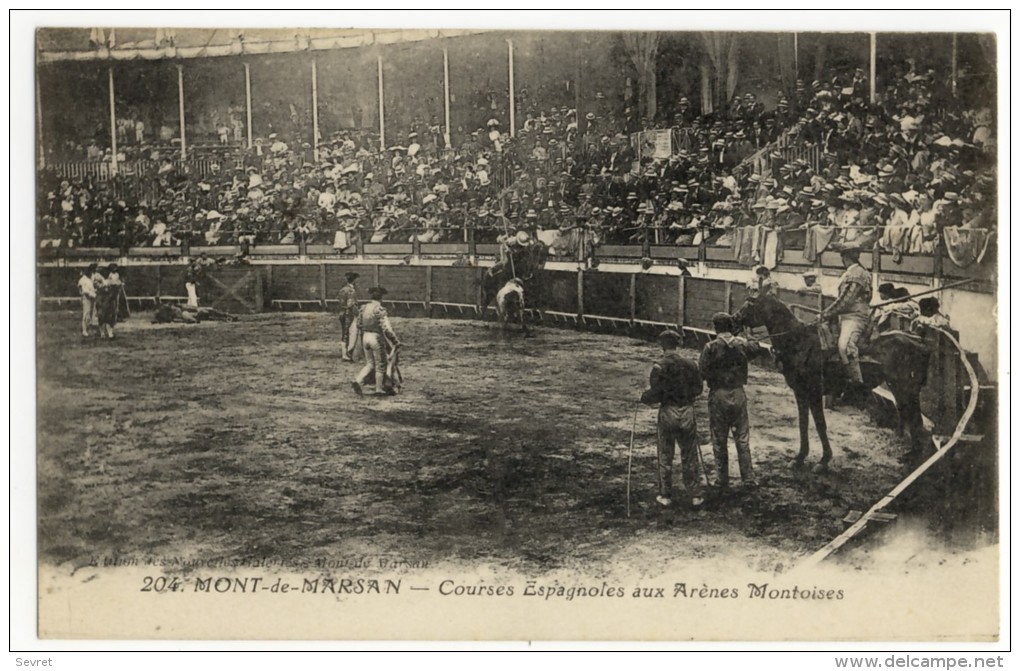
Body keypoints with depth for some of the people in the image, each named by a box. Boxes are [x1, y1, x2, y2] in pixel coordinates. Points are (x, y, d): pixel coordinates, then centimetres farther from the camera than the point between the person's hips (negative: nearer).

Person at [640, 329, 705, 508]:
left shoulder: (660, 367, -13)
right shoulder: (689, 365, -1)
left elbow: (655, 394, -15)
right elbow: (698, 388, 5)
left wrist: (643, 398, 4)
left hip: (668, 413, -3)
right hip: (687, 412, 3)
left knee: (665, 456, 10)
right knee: (689, 456, 12)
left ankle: (666, 495, 16)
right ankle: (695, 495, 15)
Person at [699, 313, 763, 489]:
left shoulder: (711, 347, -13)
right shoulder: (742, 344, -1)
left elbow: (702, 371, -13)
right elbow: (756, 348, 20)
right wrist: (750, 341, 40)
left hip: (718, 395, -2)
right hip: (738, 393, 3)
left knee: (719, 440, 9)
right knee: (742, 439, 9)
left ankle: (722, 478, 13)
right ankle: (748, 478, 10)